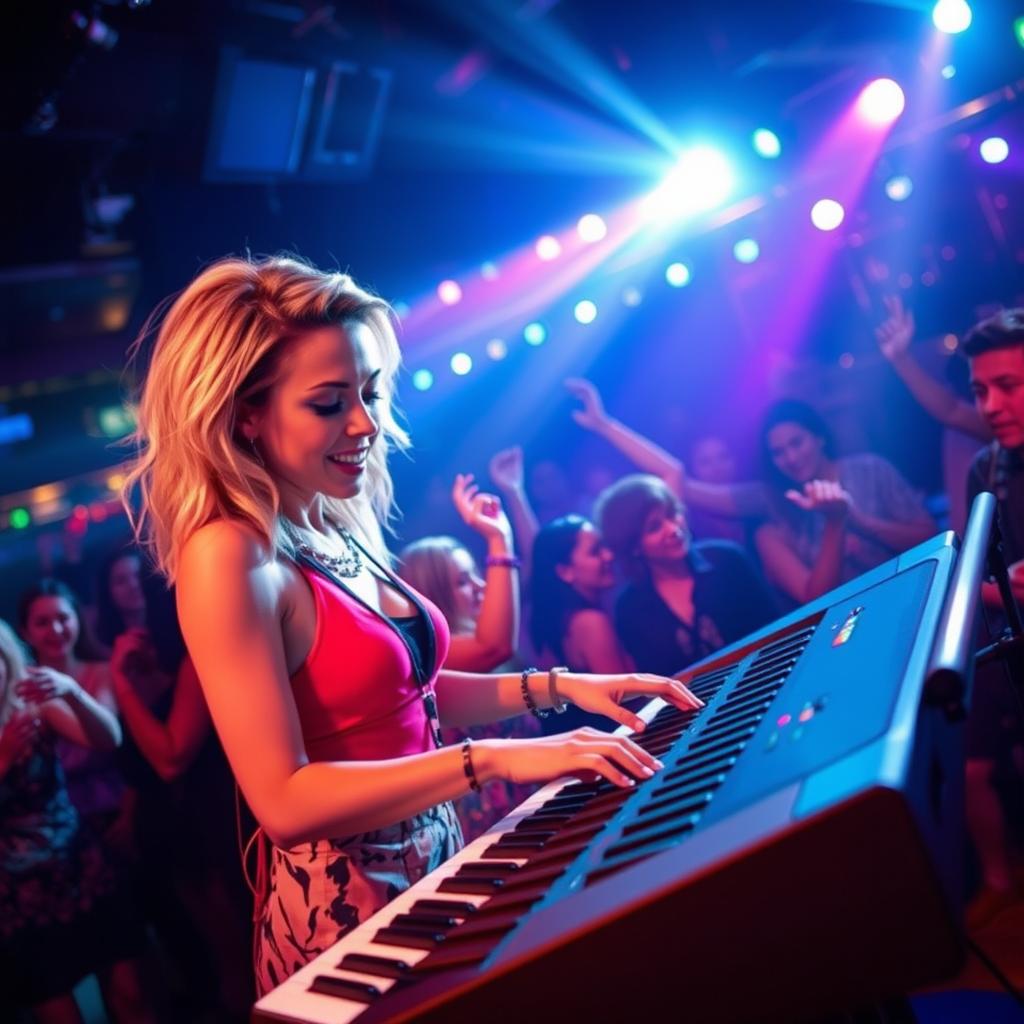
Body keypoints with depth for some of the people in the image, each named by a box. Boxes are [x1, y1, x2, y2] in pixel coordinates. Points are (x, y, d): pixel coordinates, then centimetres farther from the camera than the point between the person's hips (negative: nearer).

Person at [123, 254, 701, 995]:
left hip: (434, 862, 7)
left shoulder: (341, 528, 3)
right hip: (345, 904, -7)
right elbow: (283, 801, -25)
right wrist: (492, 759, -28)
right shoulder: (230, 554, -21)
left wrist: (559, 687, 4)